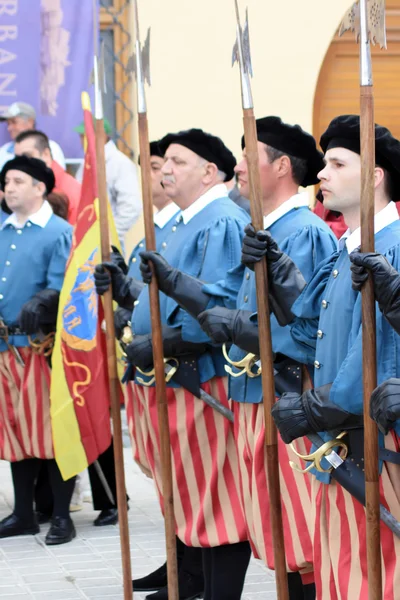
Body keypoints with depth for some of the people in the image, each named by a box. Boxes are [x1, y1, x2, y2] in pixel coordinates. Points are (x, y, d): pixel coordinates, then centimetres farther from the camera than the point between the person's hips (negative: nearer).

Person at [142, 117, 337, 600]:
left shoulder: (305, 233, -15)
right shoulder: (261, 232, 15)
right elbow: (224, 299, 15)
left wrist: (236, 326, -18)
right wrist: (170, 279, 5)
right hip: (251, 397, 10)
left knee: (303, 538, -5)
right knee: (272, 526, 15)